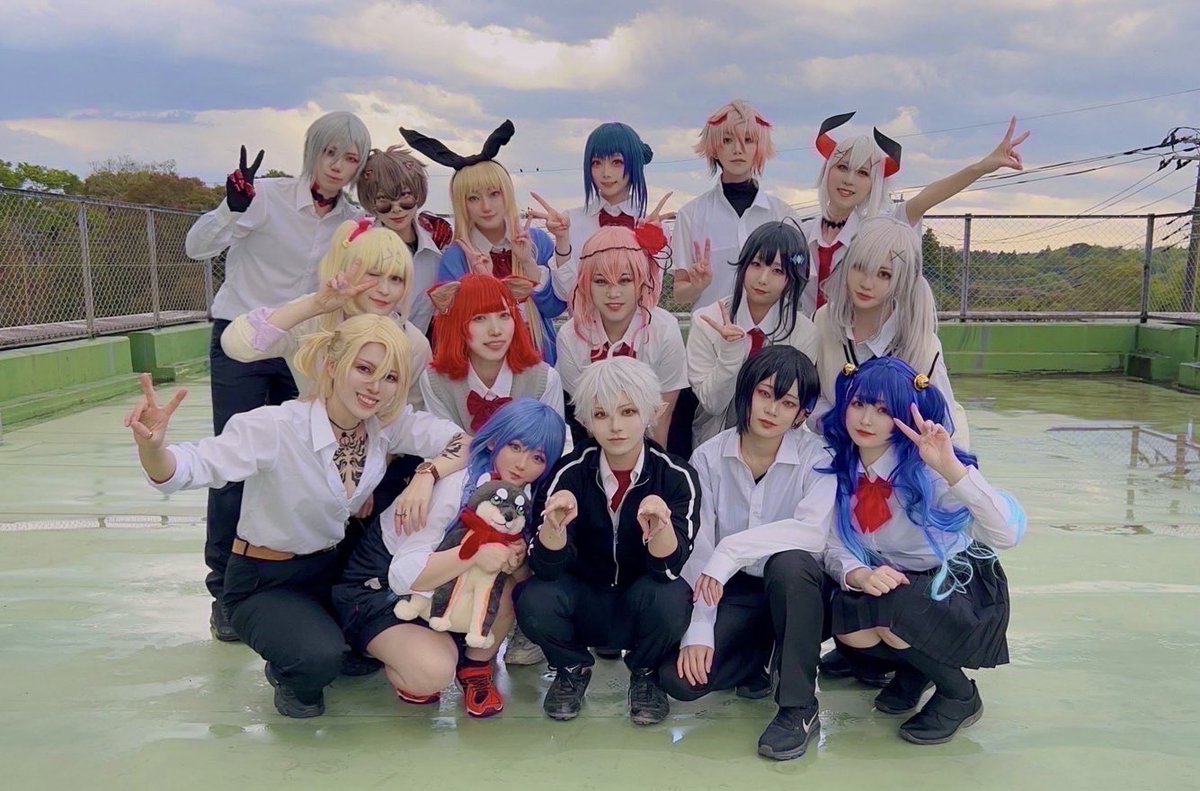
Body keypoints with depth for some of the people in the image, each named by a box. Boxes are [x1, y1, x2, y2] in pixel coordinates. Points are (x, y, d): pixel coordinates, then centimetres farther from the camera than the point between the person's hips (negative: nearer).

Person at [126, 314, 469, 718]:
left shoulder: (389, 423, -12)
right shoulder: (276, 427, -26)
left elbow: (471, 440, -15)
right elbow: (191, 468, -31)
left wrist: (428, 474, -34)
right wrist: (151, 446, -53)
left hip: (336, 567, 5)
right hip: (265, 583, -5)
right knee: (318, 659, -31)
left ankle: (349, 647, 15)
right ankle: (291, 673, 6)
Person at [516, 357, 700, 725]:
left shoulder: (676, 475, -16)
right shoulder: (569, 472, -15)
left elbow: (669, 569, -23)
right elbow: (546, 567, -20)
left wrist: (660, 528, -45)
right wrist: (554, 526, -42)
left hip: (642, 606, 0)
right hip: (584, 604, 1)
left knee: (670, 599, -33)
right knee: (533, 602, -29)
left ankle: (645, 673, 2)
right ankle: (572, 668, 6)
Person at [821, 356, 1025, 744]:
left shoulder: (926, 467, -24)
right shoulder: (840, 470, -9)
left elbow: (1008, 533, -36)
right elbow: (836, 549, -7)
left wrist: (951, 467, -48)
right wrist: (859, 575, -30)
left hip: (962, 585, -4)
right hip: (894, 583, 4)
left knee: (894, 609, -33)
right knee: (848, 626, -25)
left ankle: (961, 696, -1)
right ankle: (914, 667, 10)